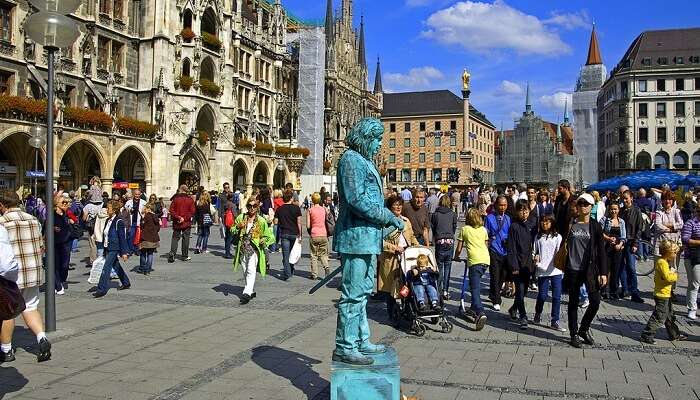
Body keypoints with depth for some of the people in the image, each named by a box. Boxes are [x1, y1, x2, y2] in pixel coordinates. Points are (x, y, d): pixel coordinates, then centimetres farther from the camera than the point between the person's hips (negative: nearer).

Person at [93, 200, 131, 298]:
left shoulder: (118, 222, -15)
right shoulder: (108, 221, 10)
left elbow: (122, 238, -16)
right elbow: (105, 235, 17)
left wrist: (124, 252, -17)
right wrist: (104, 248, 18)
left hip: (114, 249, -9)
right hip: (108, 248, 9)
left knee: (106, 268, -10)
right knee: (116, 266, 18)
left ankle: (102, 289, -7)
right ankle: (126, 283, 32)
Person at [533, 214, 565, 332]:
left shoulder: (557, 237, 5)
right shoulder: (538, 237, 11)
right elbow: (535, 251, 18)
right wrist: (535, 257, -3)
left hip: (556, 270, -1)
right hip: (542, 270, 1)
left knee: (557, 296, -2)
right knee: (542, 295, 1)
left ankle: (555, 321, 7)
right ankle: (538, 315, 27)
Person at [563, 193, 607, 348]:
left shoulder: (595, 226, 1)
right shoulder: (570, 224, 2)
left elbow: (601, 250, -1)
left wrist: (603, 272, -5)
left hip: (590, 269, 0)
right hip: (573, 269, 0)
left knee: (595, 301, -5)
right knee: (573, 302, 8)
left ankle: (584, 329, 18)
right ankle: (574, 334, 21)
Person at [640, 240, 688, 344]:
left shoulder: (663, 261, 12)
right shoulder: (662, 262, -20)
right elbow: (668, 277, -29)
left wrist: (672, 272, 8)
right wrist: (675, 275, -12)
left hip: (666, 294, 11)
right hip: (662, 295, -11)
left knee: (669, 316, 21)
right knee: (659, 317, -6)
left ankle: (675, 335, 34)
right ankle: (646, 336, -1)